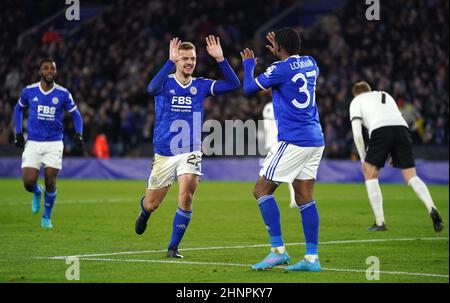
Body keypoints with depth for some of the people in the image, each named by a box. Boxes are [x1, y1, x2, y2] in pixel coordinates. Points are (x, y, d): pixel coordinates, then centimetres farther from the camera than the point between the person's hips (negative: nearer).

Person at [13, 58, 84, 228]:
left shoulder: (63, 94, -3)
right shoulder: (29, 91, 0)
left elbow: (75, 114, 7)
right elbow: (18, 109, 18)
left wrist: (78, 134, -8)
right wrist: (18, 133, 12)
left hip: (54, 144, -1)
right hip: (33, 143, 1)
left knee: (50, 182, -7)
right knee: (29, 182, -9)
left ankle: (47, 217, 16)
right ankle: (37, 193, 29)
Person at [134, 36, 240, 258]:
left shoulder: (200, 86, 3)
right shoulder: (165, 83, -4)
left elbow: (233, 84, -6)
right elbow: (151, 88, -29)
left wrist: (220, 59, -18)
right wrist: (170, 62, -37)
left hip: (191, 153, 1)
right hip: (164, 154, -1)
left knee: (186, 198, -20)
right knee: (151, 204, 9)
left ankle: (173, 247, -6)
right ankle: (144, 214, 48)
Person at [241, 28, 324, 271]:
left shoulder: (280, 69, -11)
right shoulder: (310, 63, 11)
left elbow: (248, 88, -1)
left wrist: (248, 64, 17)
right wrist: (280, 56, 43)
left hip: (293, 141, -8)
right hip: (315, 140, 8)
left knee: (262, 190, -1)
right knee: (305, 198, 7)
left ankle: (278, 250, -7)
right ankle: (312, 258, 3)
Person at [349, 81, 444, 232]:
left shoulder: (356, 102, 25)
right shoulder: (385, 95, 38)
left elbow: (357, 134, 12)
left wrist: (363, 159, 20)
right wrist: (394, 155, 32)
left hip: (379, 130, -4)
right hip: (402, 128, 4)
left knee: (370, 175, 12)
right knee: (411, 176, 5)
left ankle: (380, 222, 6)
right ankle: (432, 209, -20)